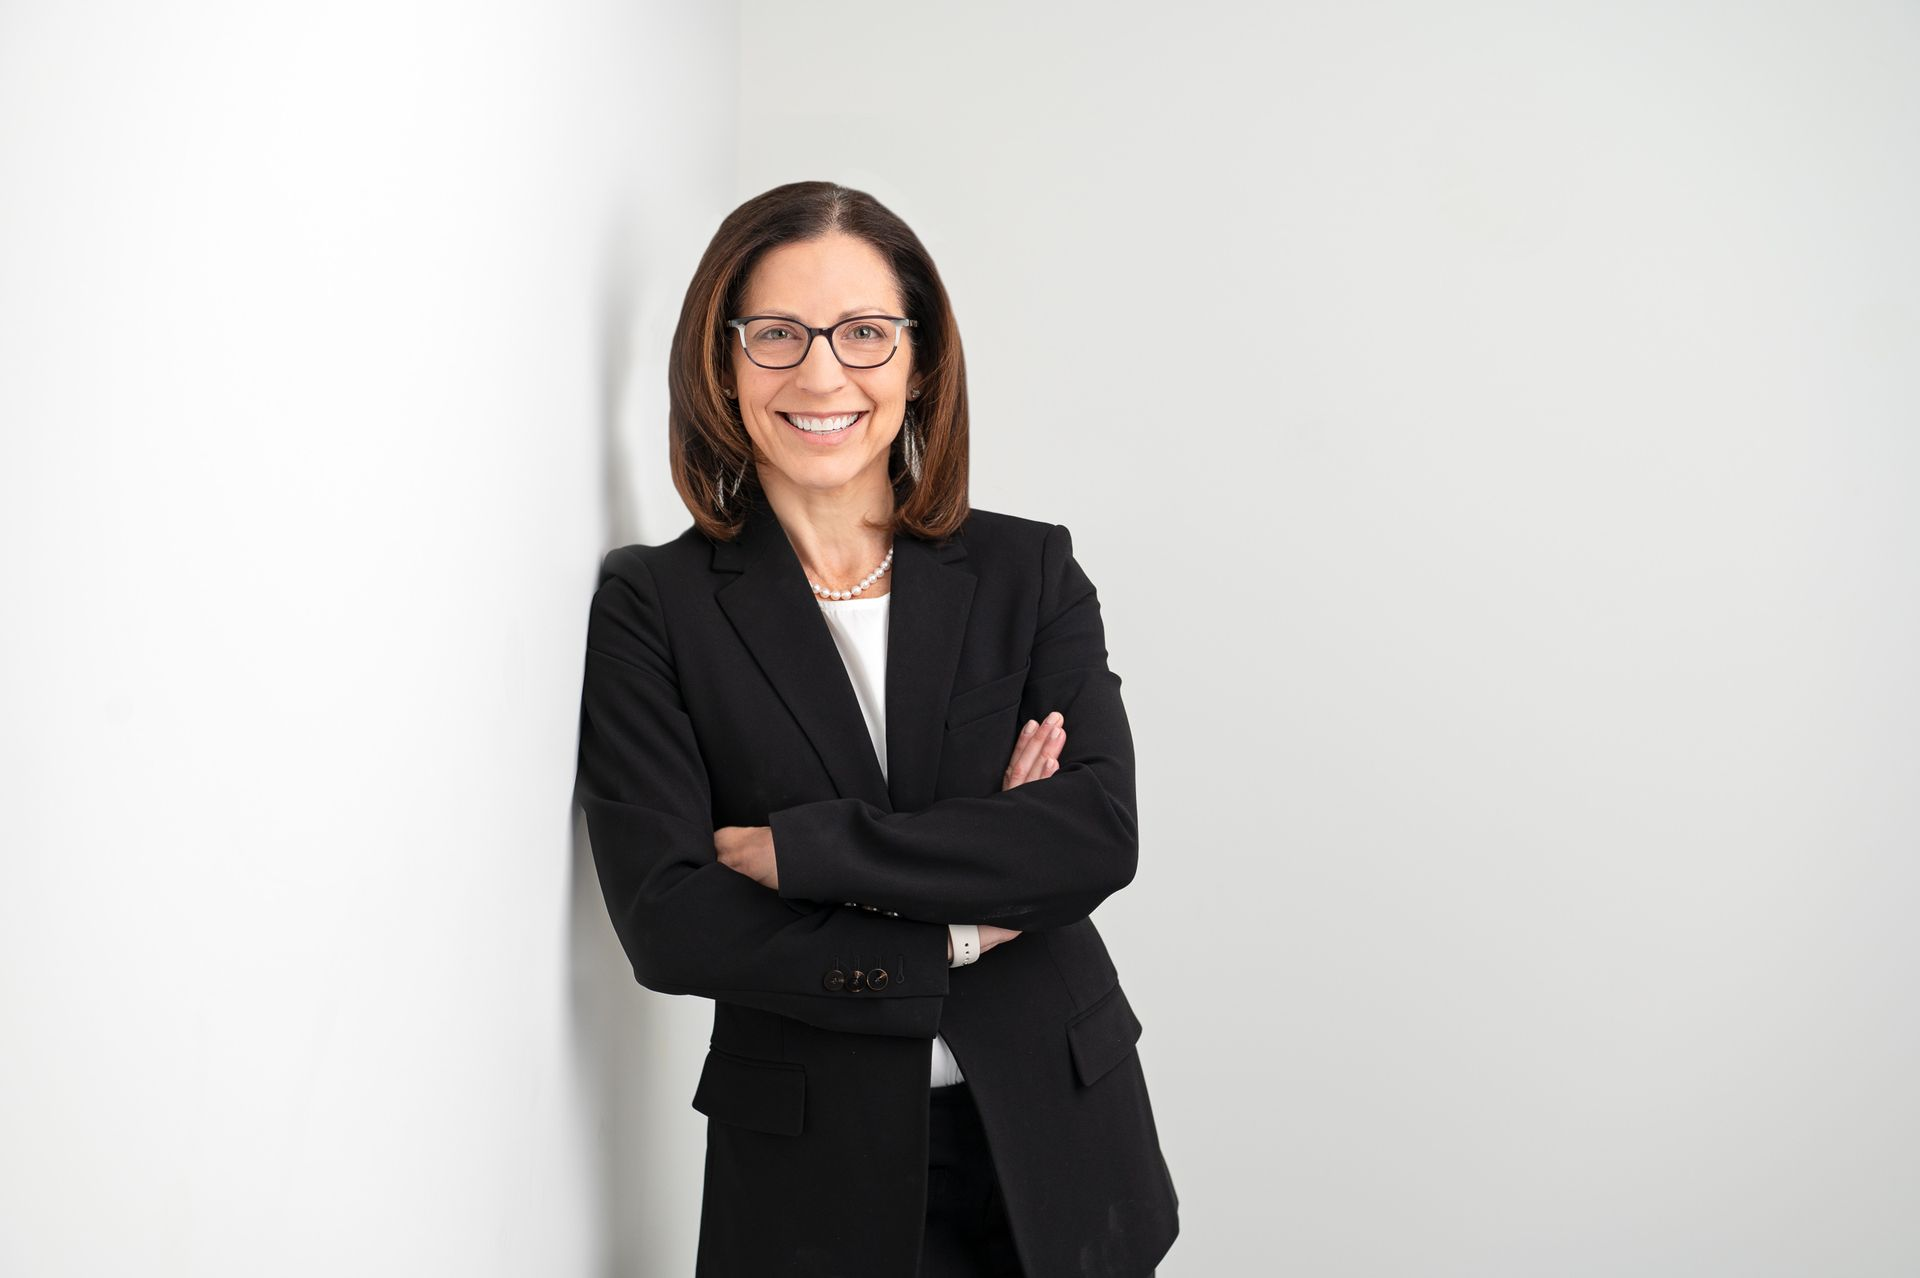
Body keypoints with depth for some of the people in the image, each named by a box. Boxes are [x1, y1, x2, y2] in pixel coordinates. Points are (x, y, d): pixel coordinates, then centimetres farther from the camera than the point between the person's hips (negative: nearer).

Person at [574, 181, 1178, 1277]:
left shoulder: (1028, 569, 1)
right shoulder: (653, 606, -5)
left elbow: (1100, 832, -12)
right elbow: (666, 919, -13)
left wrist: (796, 849, -16)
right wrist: (955, 934, -13)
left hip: (1056, 1146, 2)